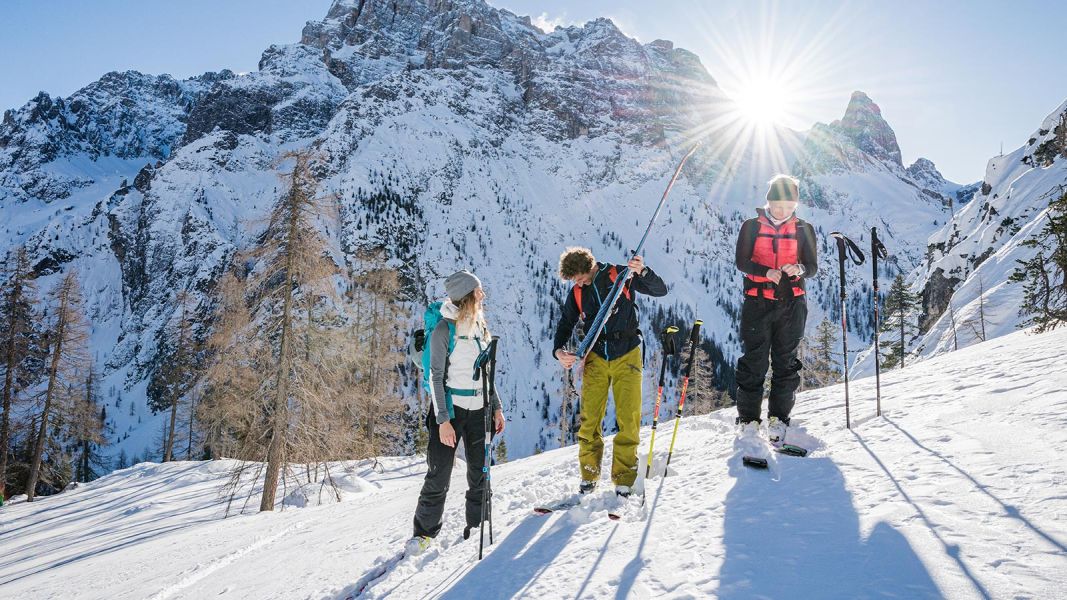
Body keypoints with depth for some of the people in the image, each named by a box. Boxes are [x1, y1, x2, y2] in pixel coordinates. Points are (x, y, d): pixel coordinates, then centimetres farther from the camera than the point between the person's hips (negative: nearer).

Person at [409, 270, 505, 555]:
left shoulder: (480, 327, 9)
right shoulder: (444, 330, -11)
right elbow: (436, 377, -11)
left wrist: (496, 407, 14)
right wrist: (443, 421, -16)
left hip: (478, 409, 6)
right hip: (450, 409, -6)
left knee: (480, 473, 11)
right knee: (439, 476, 0)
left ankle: (476, 526, 26)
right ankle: (425, 531, 16)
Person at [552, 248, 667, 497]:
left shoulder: (620, 276, -4)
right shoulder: (577, 293, 7)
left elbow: (660, 290, -5)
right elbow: (565, 324, 14)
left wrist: (642, 272, -24)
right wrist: (558, 351, -5)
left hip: (626, 356, -3)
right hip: (596, 358, 3)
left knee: (628, 419, -6)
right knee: (589, 419, -2)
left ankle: (624, 478, 4)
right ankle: (589, 475, 12)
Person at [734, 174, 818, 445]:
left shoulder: (804, 230, 7)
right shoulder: (752, 227, 3)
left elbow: (813, 267, 5)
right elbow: (742, 261, -2)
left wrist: (799, 269, -19)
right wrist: (766, 272, -21)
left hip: (792, 303, 2)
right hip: (757, 303, -1)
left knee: (785, 361, 4)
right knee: (753, 361, -2)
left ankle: (778, 418, 14)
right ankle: (748, 419, 7)